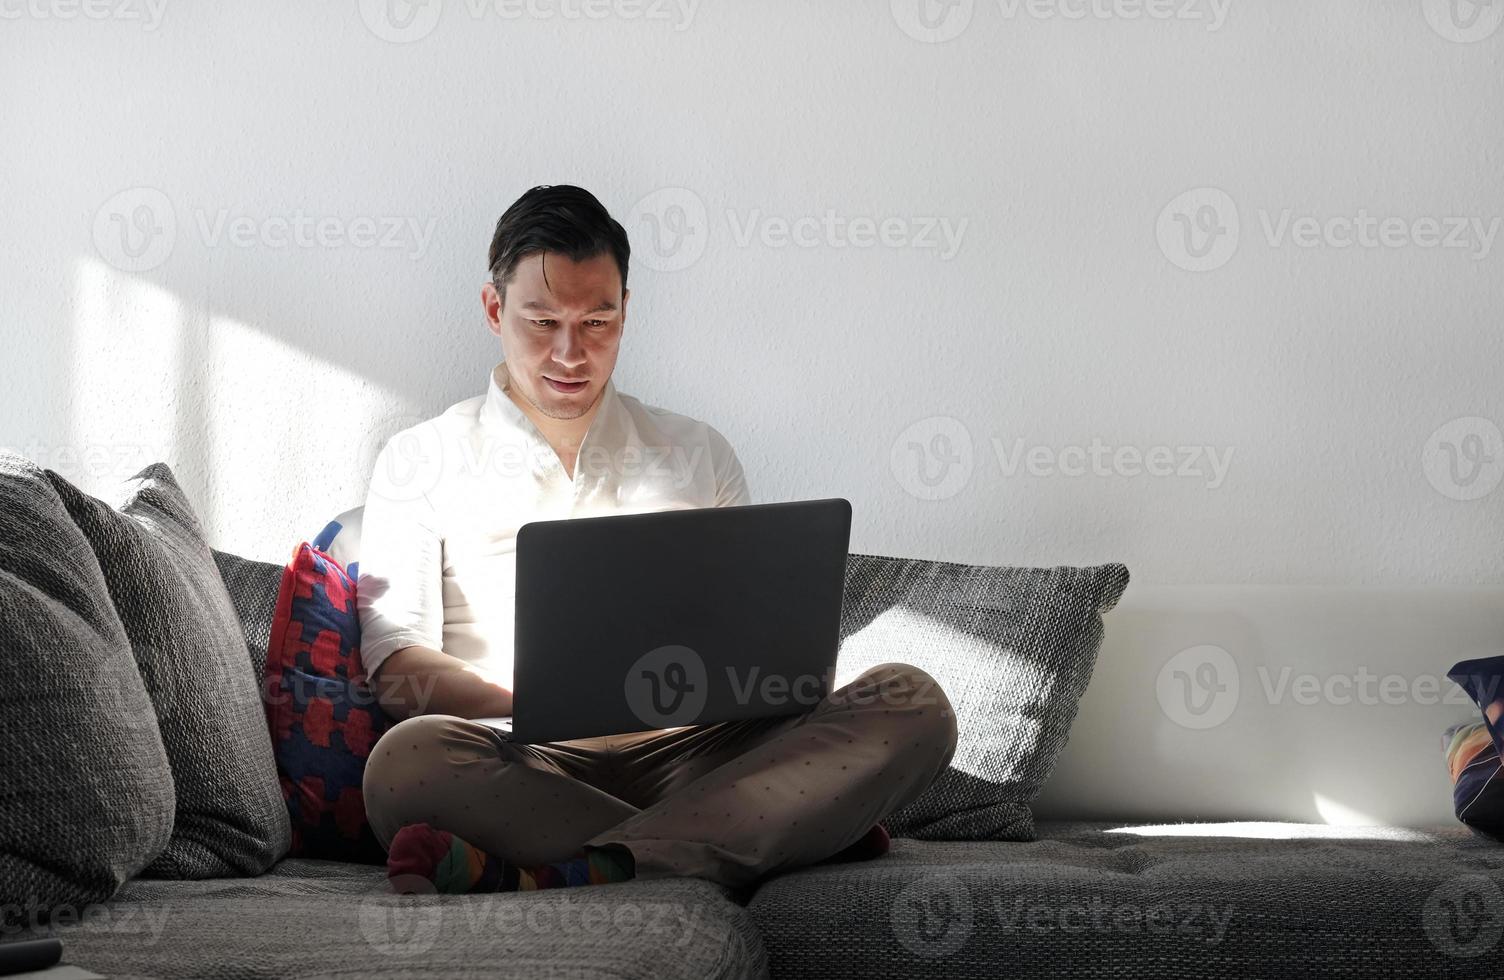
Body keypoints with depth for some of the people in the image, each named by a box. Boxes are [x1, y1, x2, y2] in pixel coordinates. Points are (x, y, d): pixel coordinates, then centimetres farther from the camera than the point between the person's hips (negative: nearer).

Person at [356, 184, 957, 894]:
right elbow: (396, 667, 1)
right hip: (526, 765, -3)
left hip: (693, 755, 3)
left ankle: (557, 875, -39)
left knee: (910, 703, -23)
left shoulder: (697, 456, 22)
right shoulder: (421, 463, 13)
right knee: (409, 760, -37)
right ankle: (781, 838, -28)